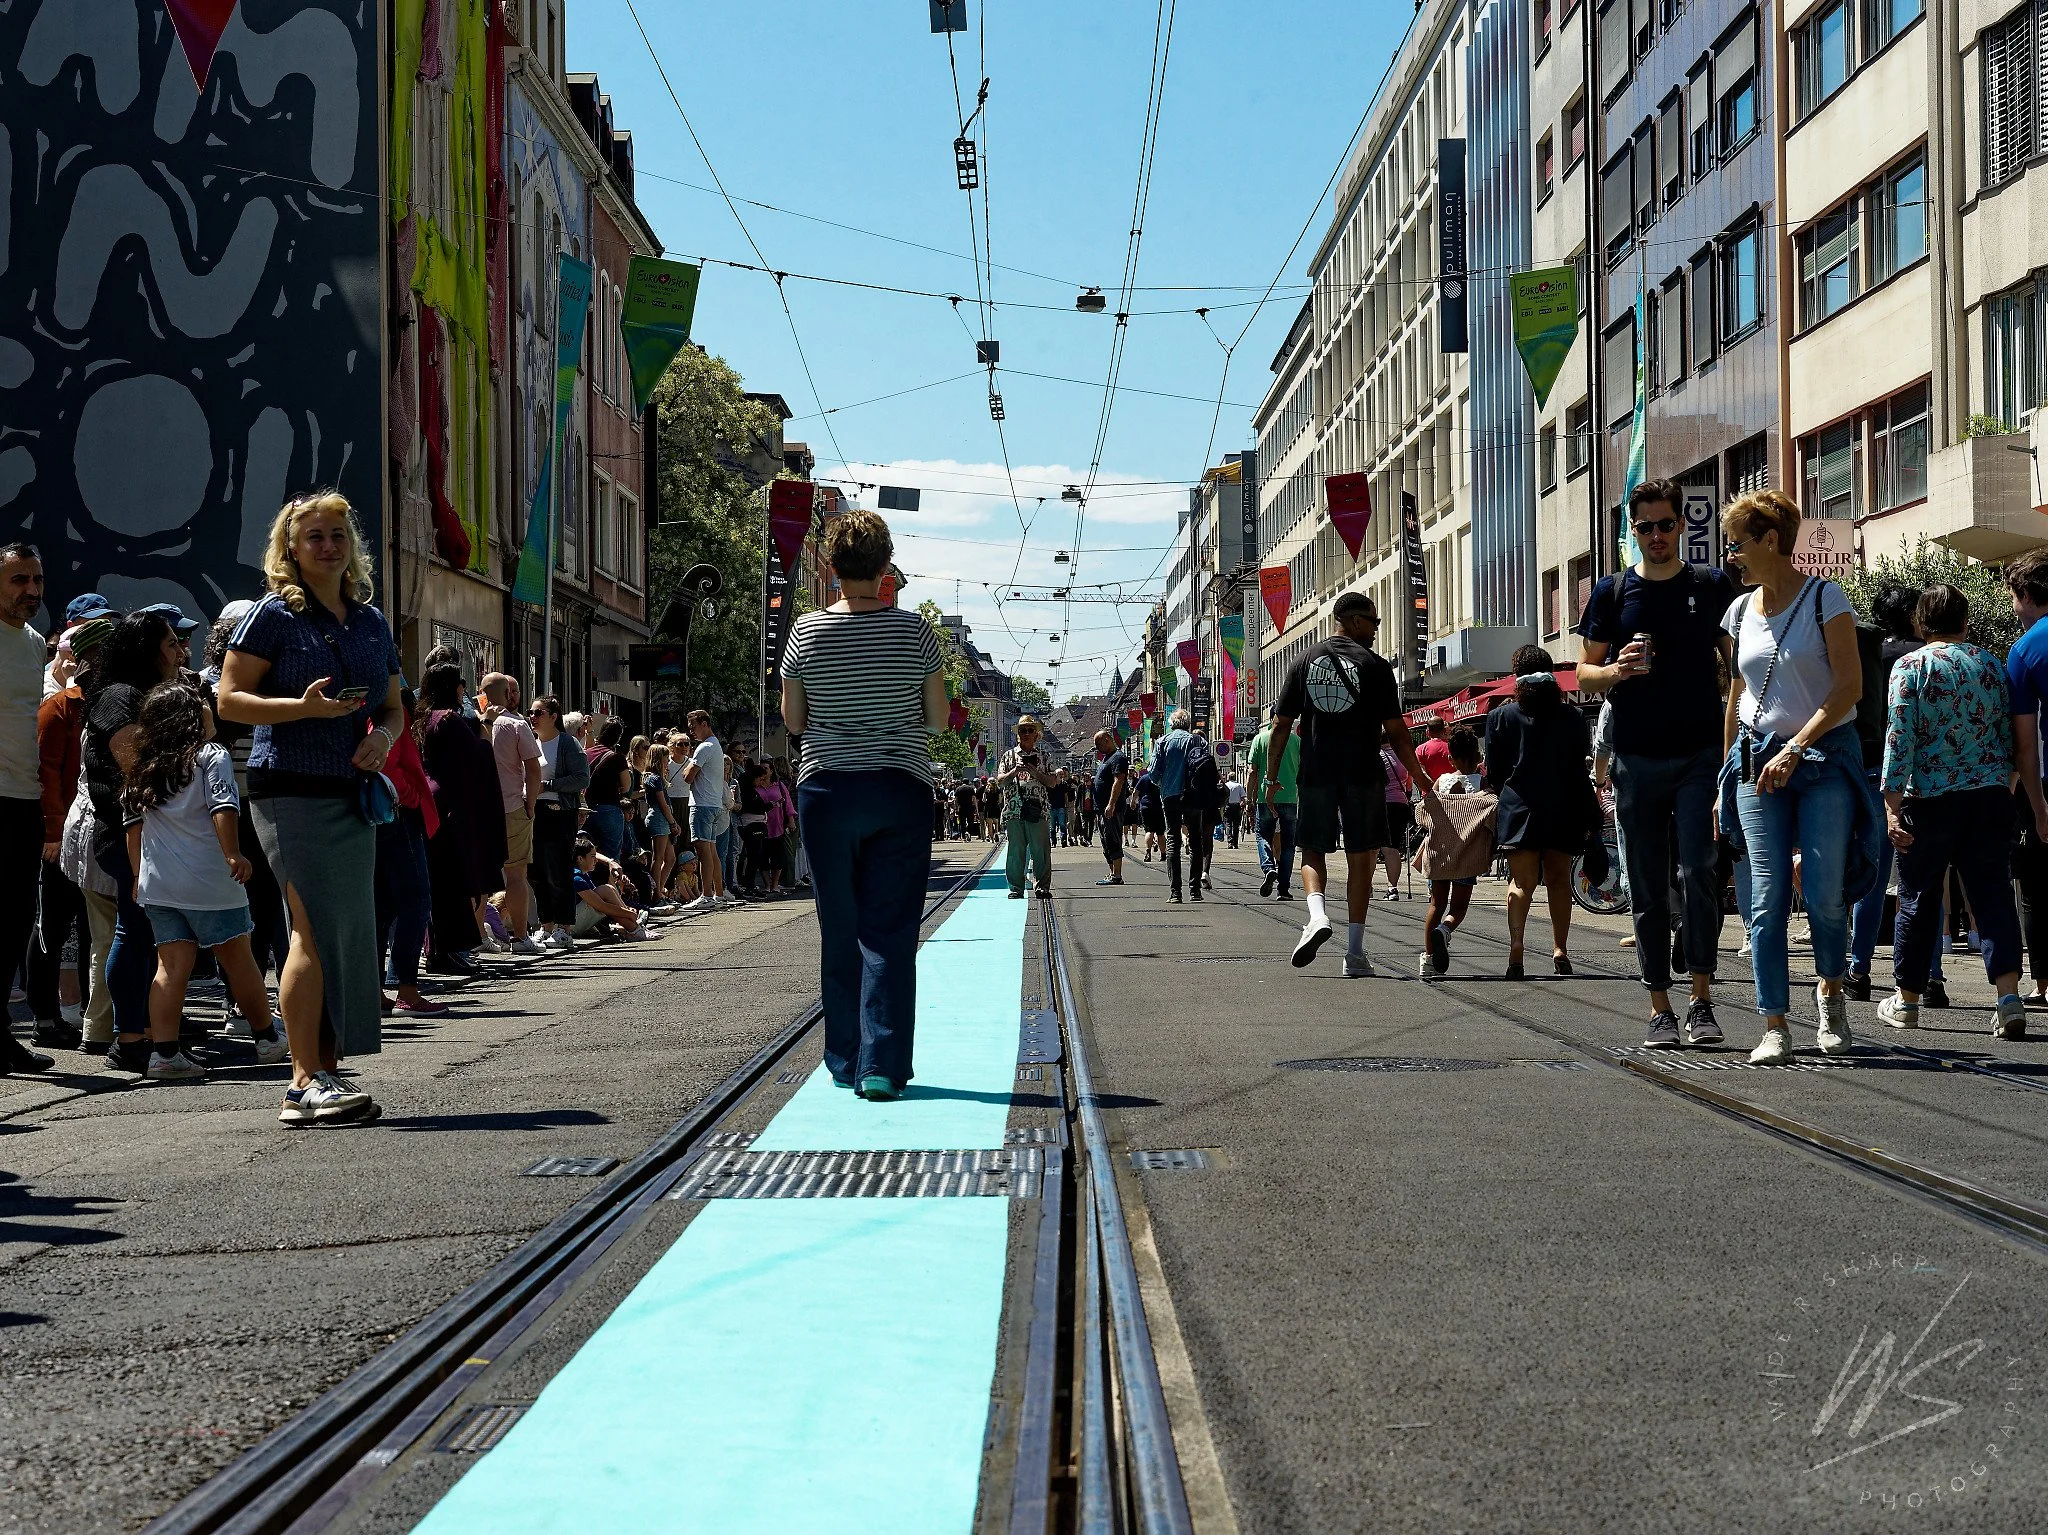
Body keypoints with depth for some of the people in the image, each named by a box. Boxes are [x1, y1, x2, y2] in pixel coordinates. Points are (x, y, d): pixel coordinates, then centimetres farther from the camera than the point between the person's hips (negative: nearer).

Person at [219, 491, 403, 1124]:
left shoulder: (370, 620, 16)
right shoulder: (275, 614, -1)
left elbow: (393, 708, 22)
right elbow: (230, 699, -5)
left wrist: (383, 739, 0)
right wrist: (303, 707, -19)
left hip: (352, 793, 7)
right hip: (291, 791, -6)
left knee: (347, 931, 5)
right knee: (318, 929, -13)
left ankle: (323, 1075, 11)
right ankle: (307, 1081, -11)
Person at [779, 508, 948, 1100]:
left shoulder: (807, 632, -3)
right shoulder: (914, 630, -4)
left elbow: (793, 721, 4)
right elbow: (939, 718, 2)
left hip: (827, 791, 1)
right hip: (900, 791, -1)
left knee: (839, 932, 9)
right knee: (889, 933, 0)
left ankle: (846, 1062, 16)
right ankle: (882, 1066, -6)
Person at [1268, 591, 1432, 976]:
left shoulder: (1304, 663, 8)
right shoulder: (1374, 665, -1)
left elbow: (1281, 726, 6)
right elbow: (1396, 732, -3)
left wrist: (1272, 778, 14)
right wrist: (1422, 782, 4)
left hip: (1315, 774, 2)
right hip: (1363, 774, -2)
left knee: (1312, 851, 14)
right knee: (1360, 858, 6)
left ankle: (1317, 915, -15)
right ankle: (1355, 952, 5)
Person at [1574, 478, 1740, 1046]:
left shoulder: (1713, 585, 7)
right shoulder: (1612, 592, 8)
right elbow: (1584, 676, 10)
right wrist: (1616, 670, -12)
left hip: (1701, 755, -1)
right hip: (1636, 760, 1)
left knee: (1699, 872, -13)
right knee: (1647, 889, 4)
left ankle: (1701, 1000, -5)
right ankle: (1660, 1008, 10)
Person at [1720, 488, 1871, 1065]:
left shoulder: (1824, 598, -3)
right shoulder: (1741, 610, 12)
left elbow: (1849, 686, -10)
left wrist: (1797, 746, -17)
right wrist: (1728, 760, 14)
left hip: (1825, 756, -4)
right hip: (1758, 760, 4)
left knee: (1824, 892, -7)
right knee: (1767, 897, -4)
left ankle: (1831, 992, 20)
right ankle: (1774, 1027, -4)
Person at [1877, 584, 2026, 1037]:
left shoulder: (1911, 666, -4)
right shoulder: (1991, 665, 8)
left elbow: (1899, 738, -10)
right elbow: (2009, 737, 11)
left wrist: (1892, 805, -10)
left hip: (1930, 796, -3)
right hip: (1991, 795, 3)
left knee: (1919, 898, 8)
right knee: (1993, 894, 1)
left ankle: (1907, 1000, 18)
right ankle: (2009, 997, -13)